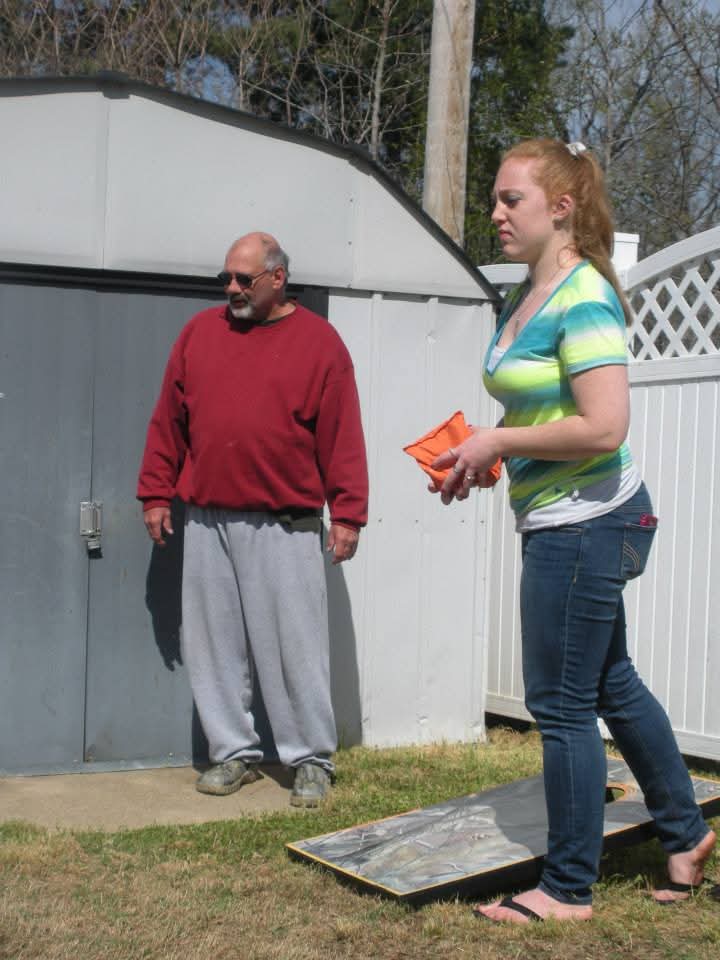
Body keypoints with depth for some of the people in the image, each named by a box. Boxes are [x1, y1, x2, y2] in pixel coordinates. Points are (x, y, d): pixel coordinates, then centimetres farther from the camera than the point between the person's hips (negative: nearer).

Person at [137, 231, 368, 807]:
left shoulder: (319, 342, 0)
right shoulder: (200, 333, 10)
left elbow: (342, 436, -3)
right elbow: (169, 420, 12)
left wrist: (347, 514, -7)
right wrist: (157, 494, 9)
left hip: (284, 526, -4)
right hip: (207, 522, 4)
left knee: (296, 645, 0)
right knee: (215, 643, 8)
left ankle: (312, 760, 12)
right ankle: (234, 752, 21)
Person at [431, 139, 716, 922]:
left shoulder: (584, 300, -18)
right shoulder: (522, 301, 10)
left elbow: (603, 426, -26)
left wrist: (497, 442, -17)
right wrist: (482, 455, 6)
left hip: (583, 522, -10)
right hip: (564, 525, 10)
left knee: (561, 705, 0)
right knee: (612, 683, 20)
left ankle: (568, 890, 15)